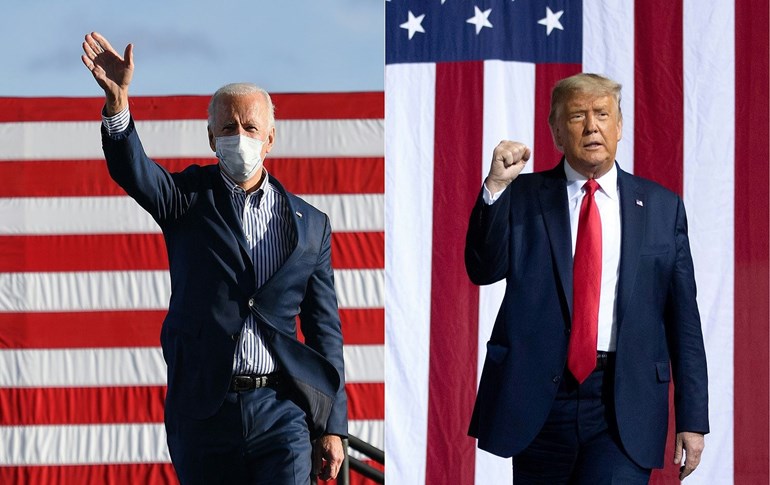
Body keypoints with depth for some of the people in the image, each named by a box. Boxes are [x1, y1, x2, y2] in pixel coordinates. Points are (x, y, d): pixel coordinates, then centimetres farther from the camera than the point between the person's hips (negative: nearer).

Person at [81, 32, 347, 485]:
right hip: (203, 412, 0)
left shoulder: (310, 224, 10)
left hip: (280, 413, 0)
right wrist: (117, 97, -33)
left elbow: (325, 329, 10)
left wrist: (332, 427, 5)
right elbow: (133, 172, -14)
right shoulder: (191, 198, 7)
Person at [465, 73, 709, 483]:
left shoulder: (661, 206, 9)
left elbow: (683, 318, 7)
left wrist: (692, 418, 3)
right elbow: (483, 270, -6)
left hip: (624, 404, -1)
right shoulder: (524, 197, 8)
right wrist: (496, 186, -17)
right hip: (540, 396, 1)